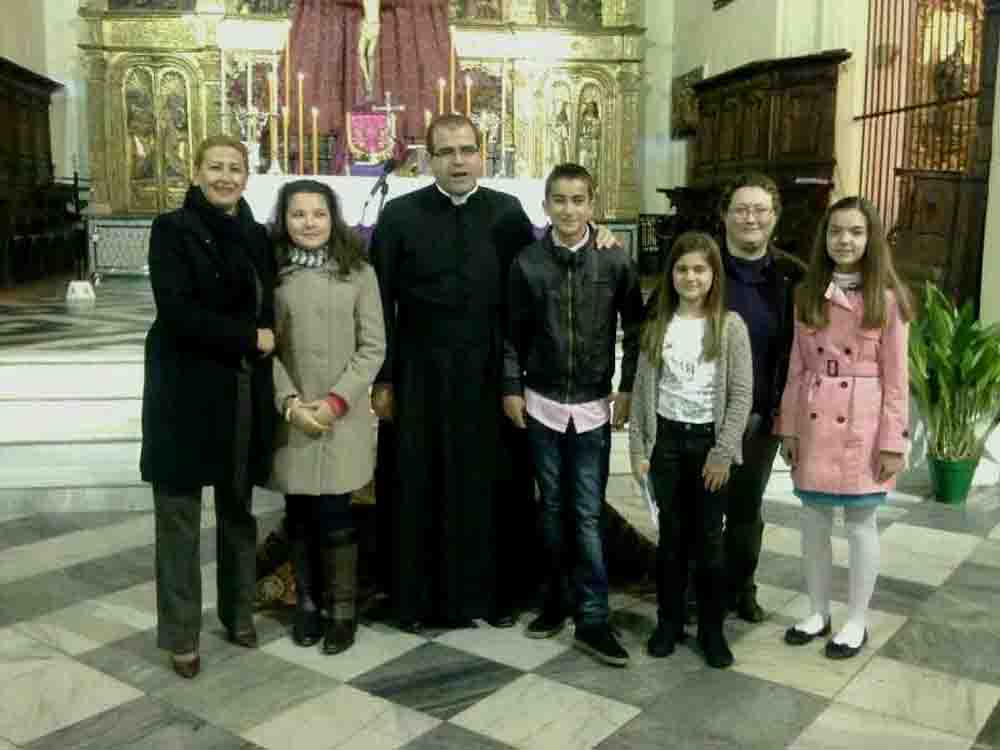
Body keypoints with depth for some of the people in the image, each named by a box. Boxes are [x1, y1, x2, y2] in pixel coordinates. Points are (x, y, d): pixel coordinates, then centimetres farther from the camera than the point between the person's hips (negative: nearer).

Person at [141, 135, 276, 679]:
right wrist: (248, 338, -11)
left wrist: (267, 340, -5)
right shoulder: (172, 229, -5)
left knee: (238, 507, 15)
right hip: (187, 390, -4)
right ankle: (181, 634, 17)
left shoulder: (256, 235, 10)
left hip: (246, 391, 5)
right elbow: (176, 313, -16)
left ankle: (238, 612, 31)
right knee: (180, 516, 4)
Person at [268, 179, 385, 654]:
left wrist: (336, 401, -11)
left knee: (334, 514, -1)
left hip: (342, 415, -1)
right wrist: (290, 401, -10)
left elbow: (373, 348, -2)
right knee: (299, 514, 9)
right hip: (290, 416, 2)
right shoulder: (272, 274, 3)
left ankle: (342, 610, 14)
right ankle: (306, 605, 24)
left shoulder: (358, 273, 0)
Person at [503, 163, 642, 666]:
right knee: (552, 508, 12)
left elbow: (635, 328, 3)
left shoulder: (615, 262, -3)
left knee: (588, 515, 0)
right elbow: (512, 333, 5)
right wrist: (511, 388, 1)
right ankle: (555, 599, 26)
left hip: (592, 407, -1)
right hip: (541, 404, 2)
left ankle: (592, 619, 7)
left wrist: (630, 387, -2)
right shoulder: (527, 262, -1)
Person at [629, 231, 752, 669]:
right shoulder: (658, 324, 3)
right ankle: (669, 621, 24)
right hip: (666, 439, 2)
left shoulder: (730, 326, -5)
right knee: (671, 536, 11)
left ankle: (712, 628, 20)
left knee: (709, 539, 6)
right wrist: (638, 447, -1)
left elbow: (742, 394, -7)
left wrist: (723, 452, -11)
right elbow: (642, 390, 4)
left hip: (709, 440, -2)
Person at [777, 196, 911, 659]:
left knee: (860, 523, 7)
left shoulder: (887, 299, -6)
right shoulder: (807, 295, 6)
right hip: (814, 422, 4)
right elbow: (797, 368, 7)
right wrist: (789, 426, 5)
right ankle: (818, 613, 28)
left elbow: (895, 377, -6)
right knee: (813, 521, 12)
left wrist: (892, 441, -9)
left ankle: (856, 622, 22)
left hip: (862, 425, -4)